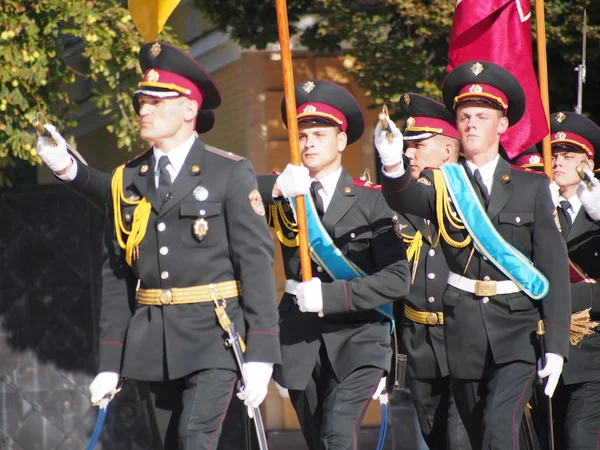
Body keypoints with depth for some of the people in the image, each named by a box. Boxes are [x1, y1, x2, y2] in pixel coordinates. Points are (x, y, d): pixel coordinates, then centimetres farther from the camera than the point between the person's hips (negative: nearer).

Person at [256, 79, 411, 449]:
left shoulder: (370, 202, 0)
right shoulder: (283, 196, 7)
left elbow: (398, 279, -8)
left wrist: (330, 295, -17)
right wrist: (277, 188, -30)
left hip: (358, 339, -3)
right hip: (302, 345, 3)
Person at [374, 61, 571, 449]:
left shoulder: (532, 187, 4)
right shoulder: (443, 183, 5)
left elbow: (554, 267, 0)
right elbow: (405, 198, -19)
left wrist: (556, 345, -8)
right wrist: (393, 164, -43)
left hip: (517, 330, -2)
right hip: (463, 327, 2)